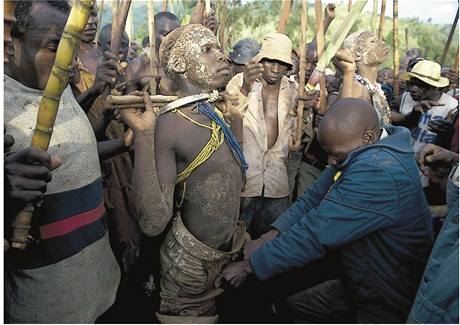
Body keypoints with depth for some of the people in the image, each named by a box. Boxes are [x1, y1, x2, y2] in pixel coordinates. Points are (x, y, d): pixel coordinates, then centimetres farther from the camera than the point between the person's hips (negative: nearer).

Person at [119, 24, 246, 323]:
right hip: (192, 262, -7)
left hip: (229, 250, 7)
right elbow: (153, 223, -30)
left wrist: (236, 118, 8)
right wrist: (142, 135, -33)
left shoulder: (217, 112, 0)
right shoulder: (168, 124, -23)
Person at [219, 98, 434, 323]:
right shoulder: (359, 153, -2)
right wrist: (271, 236, -13)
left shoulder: (379, 172, -32)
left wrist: (250, 264, -21)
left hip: (387, 306, -7)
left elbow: (317, 232, -31)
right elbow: (315, 196, -1)